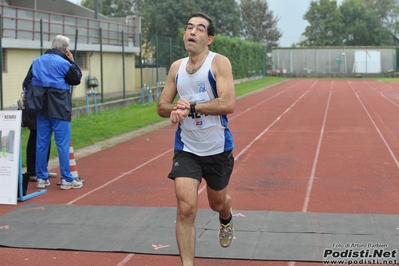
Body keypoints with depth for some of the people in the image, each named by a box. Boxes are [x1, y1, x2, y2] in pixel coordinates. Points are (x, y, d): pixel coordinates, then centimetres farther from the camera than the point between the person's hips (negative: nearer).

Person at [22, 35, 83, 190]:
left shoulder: (37, 61, 9)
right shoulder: (63, 62, -10)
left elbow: (27, 83, 9)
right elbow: (76, 80, 1)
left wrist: (31, 100, 14)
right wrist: (72, 62, 7)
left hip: (42, 108, 6)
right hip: (59, 109, -6)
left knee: (42, 143, 9)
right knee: (63, 143, -2)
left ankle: (41, 178, 14)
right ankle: (66, 179, 1)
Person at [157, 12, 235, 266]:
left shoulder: (219, 62, -14)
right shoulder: (176, 67, 2)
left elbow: (228, 104, -26)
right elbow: (162, 106, 7)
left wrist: (191, 107, -26)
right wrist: (176, 109, -16)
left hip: (218, 149, -2)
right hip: (186, 149, 2)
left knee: (217, 202, 21)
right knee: (186, 209, -11)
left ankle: (226, 220, 58)